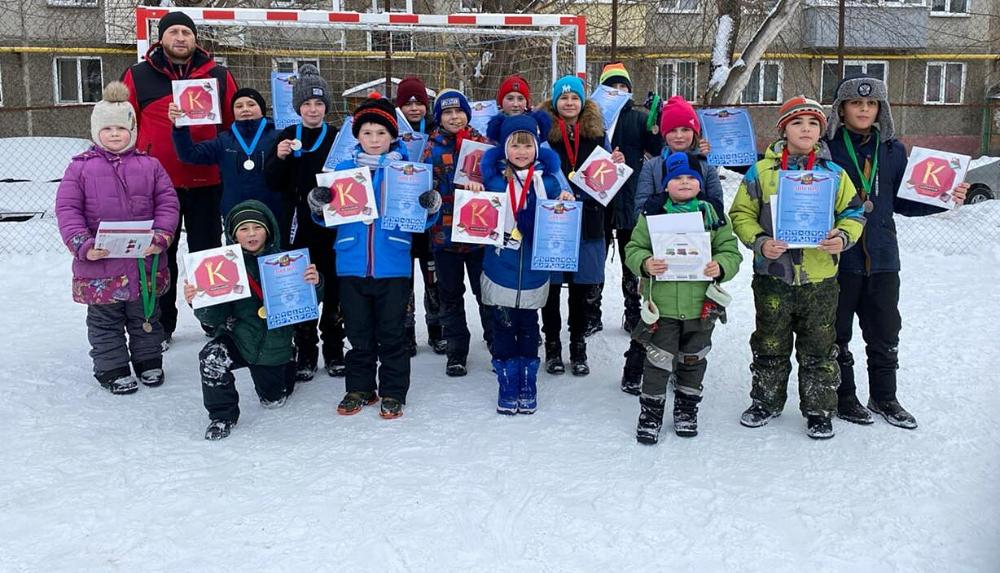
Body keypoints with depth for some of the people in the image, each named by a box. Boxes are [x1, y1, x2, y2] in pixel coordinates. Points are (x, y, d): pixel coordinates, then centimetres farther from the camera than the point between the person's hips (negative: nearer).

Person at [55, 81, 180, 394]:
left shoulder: (149, 165, 2)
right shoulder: (80, 167, -2)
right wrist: (82, 244, -17)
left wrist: (161, 237, -13)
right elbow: (67, 209, -5)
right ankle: (112, 369, 24)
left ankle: (149, 361, 33)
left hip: (145, 262, 1)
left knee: (146, 315, 17)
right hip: (99, 265, -1)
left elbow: (167, 203, 1)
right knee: (105, 321, 11)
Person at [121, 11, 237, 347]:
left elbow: (234, 125, 8)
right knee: (161, 256, 9)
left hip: (207, 183, 1)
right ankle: (161, 325, 20)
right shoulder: (138, 77, 2)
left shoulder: (219, 77, 5)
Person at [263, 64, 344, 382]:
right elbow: (272, 183, 1)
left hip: (332, 225, -1)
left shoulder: (338, 137, 2)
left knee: (333, 289, 6)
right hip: (298, 225, 1)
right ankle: (305, 353, 16)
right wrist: (279, 158, -15)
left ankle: (334, 351, 18)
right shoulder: (286, 137, 6)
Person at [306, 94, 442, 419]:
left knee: (392, 334, 5)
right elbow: (327, 218, 7)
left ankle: (393, 393, 17)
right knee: (358, 334, 12)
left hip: (393, 267, -2)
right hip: (352, 266, 2)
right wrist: (318, 204, -14)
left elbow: (422, 219, 2)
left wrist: (431, 206, -20)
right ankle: (360, 389, 26)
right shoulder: (343, 170, 7)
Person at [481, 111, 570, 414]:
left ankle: (528, 386, 25)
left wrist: (565, 203, -16)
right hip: (500, 268, 0)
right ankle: (507, 386, 21)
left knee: (528, 327, 13)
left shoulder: (546, 180, -1)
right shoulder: (493, 177, -3)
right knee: (503, 327, 7)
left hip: (533, 270, 1)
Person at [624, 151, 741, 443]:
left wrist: (721, 267, -18)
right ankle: (650, 413, 21)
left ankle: (686, 410, 35)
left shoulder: (712, 216, 1)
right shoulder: (651, 216, -3)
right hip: (662, 306, -2)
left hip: (700, 307, 2)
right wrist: (645, 264, -21)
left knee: (692, 361, 17)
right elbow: (633, 249, 0)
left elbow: (731, 251, 3)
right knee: (659, 361, 4)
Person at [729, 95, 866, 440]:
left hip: (820, 278, 1)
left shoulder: (833, 173, 3)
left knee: (818, 348, 9)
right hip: (773, 274, 0)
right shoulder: (762, 171, -2)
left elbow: (853, 212, 9)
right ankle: (767, 401, 31)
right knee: (770, 345, 13)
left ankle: (819, 410, 23)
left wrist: (843, 237, -11)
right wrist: (760, 242, -14)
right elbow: (741, 214, 1)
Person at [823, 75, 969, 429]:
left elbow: (901, 202, 13)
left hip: (882, 257, 4)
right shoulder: (826, 148, -5)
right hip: (837, 257, -4)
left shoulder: (893, 150, 9)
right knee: (837, 334, 9)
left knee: (885, 334, 12)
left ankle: (884, 397, 30)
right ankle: (843, 397, 26)